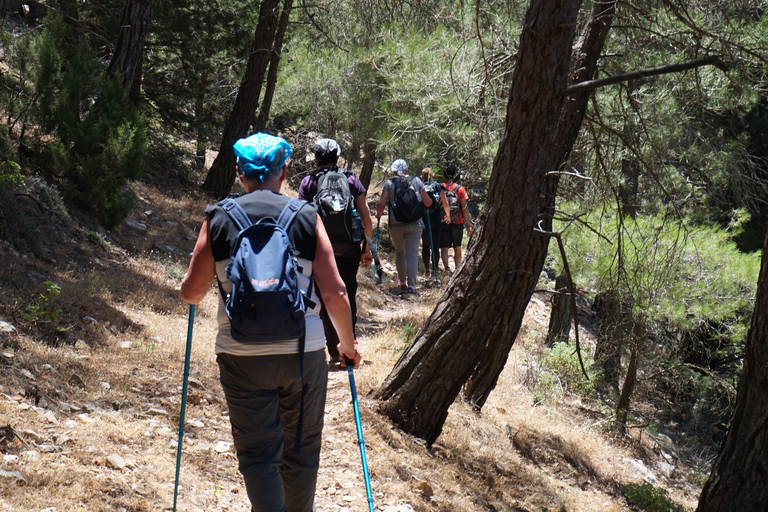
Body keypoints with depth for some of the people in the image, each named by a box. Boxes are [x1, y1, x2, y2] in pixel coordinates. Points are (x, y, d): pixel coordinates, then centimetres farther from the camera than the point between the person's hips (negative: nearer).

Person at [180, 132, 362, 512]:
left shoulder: (218, 219, 0)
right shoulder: (307, 217, -1)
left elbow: (191, 293, 1)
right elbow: (334, 293, -4)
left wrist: (187, 283, 25)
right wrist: (348, 344, 11)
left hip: (241, 356, 0)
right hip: (304, 352, 1)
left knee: (258, 454, 5)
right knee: (302, 451, 16)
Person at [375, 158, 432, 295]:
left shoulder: (389, 183, -1)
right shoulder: (416, 181, 2)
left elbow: (381, 204, -9)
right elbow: (428, 202, 6)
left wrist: (378, 214, 11)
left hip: (395, 225, 1)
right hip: (414, 224, -1)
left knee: (399, 253, 19)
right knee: (412, 254, -3)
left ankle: (402, 283, 26)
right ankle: (411, 285, -15)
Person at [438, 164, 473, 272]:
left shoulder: (440, 188, -3)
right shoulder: (460, 189, -4)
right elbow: (464, 208, -5)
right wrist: (469, 225, -2)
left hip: (443, 222, -1)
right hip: (458, 223, 1)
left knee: (444, 248, -2)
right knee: (457, 248, 17)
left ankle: (446, 267, -25)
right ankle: (457, 269, 29)